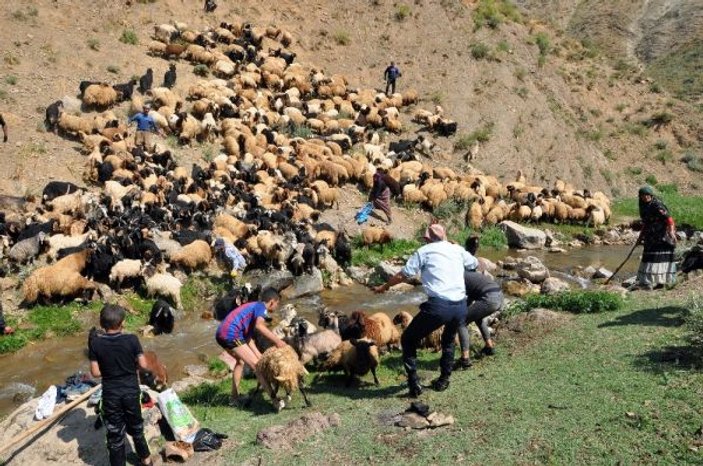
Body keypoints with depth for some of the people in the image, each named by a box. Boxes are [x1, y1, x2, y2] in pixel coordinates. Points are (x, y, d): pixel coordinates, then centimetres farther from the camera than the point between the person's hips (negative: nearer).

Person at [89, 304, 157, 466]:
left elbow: (95, 372, -10)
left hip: (111, 394, -1)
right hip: (131, 391, 1)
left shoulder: (95, 342, -12)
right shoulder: (131, 339, -14)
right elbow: (143, 365, -10)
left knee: (115, 433, 12)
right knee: (136, 426, 23)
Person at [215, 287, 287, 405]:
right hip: (231, 334, -10)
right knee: (256, 364, -7)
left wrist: (260, 357, 18)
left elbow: (248, 337, 23)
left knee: (241, 360, 29)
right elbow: (259, 326, -22)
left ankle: (235, 397, 32)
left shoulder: (252, 306, 26)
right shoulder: (261, 307, 1)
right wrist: (277, 340, -20)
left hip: (220, 333, 10)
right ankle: (274, 397, -8)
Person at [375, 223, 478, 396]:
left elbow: (403, 275, 4)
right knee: (449, 340, 33)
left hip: (438, 306, -5)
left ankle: (414, 383, 6)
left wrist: (384, 287, 20)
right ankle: (443, 380, 36)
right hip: (461, 306, 5)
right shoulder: (458, 249, 17)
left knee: (408, 340, 14)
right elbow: (475, 264, 35)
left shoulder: (424, 251, 7)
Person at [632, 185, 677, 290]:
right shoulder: (644, 207, 12)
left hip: (662, 236, -8)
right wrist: (641, 236, 26)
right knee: (648, 257, 8)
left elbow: (668, 218, -20)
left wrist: (671, 231, -33)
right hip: (651, 237, 8)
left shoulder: (657, 205, -12)